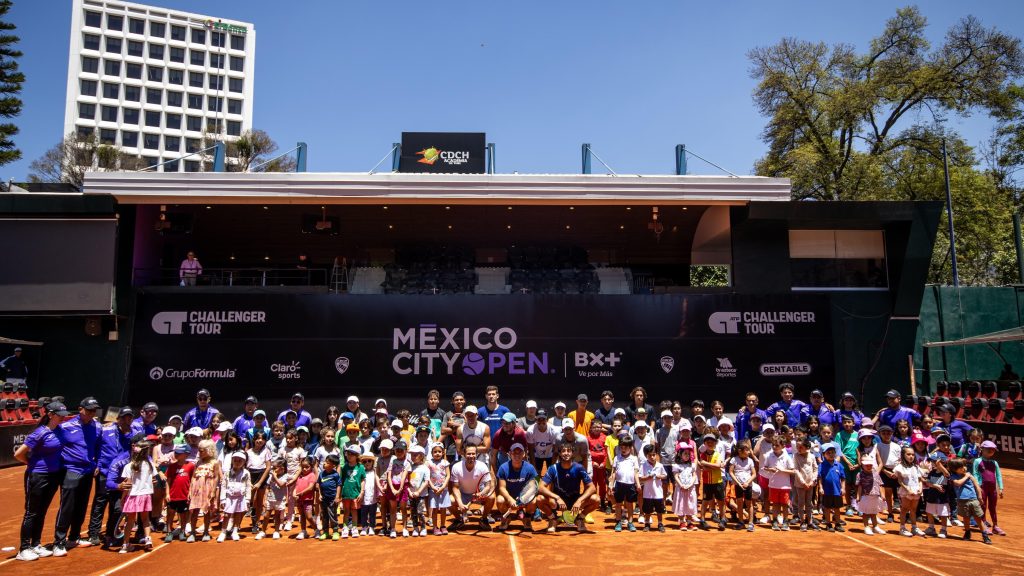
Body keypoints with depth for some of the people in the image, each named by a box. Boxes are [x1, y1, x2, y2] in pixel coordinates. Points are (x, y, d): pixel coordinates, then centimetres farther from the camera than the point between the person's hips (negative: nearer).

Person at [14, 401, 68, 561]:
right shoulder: (40, 433, -18)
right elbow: (18, 454, -15)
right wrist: (33, 464, -1)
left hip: (54, 476, 7)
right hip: (37, 477, -7)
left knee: (42, 512, 16)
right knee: (31, 513, 2)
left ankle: (36, 545, 26)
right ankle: (24, 549, 11)